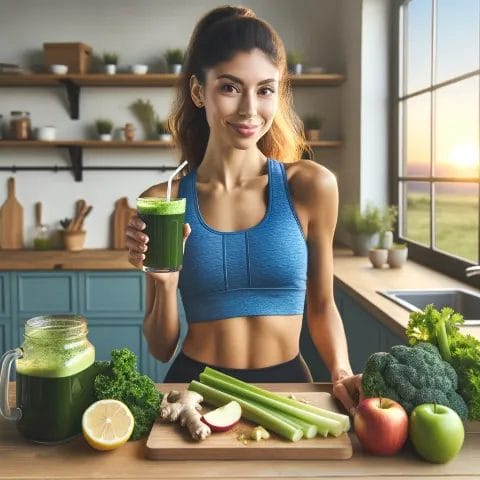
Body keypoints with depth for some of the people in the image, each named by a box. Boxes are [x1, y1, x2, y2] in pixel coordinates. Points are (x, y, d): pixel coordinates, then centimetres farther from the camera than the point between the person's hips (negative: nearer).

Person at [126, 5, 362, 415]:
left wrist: (342, 374, -7)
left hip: (287, 383, 1)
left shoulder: (310, 187, -4)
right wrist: (165, 283, -14)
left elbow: (321, 306, 9)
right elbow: (162, 348, 3)